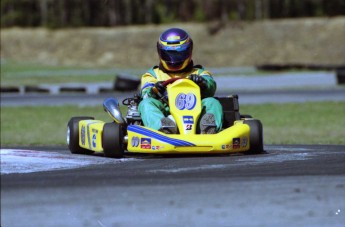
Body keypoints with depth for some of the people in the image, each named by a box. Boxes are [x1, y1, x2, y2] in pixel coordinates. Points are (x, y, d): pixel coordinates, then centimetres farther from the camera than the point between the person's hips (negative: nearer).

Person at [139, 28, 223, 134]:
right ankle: (163, 127, -60)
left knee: (212, 102, -26)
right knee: (146, 104, -27)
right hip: (165, 113, 0)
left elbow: (211, 86, 6)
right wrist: (153, 92, -16)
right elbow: (146, 93, 11)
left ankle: (209, 128, -61)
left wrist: (202, 82, -20)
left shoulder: (198, 73, 31)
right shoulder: (153, 74, 31)